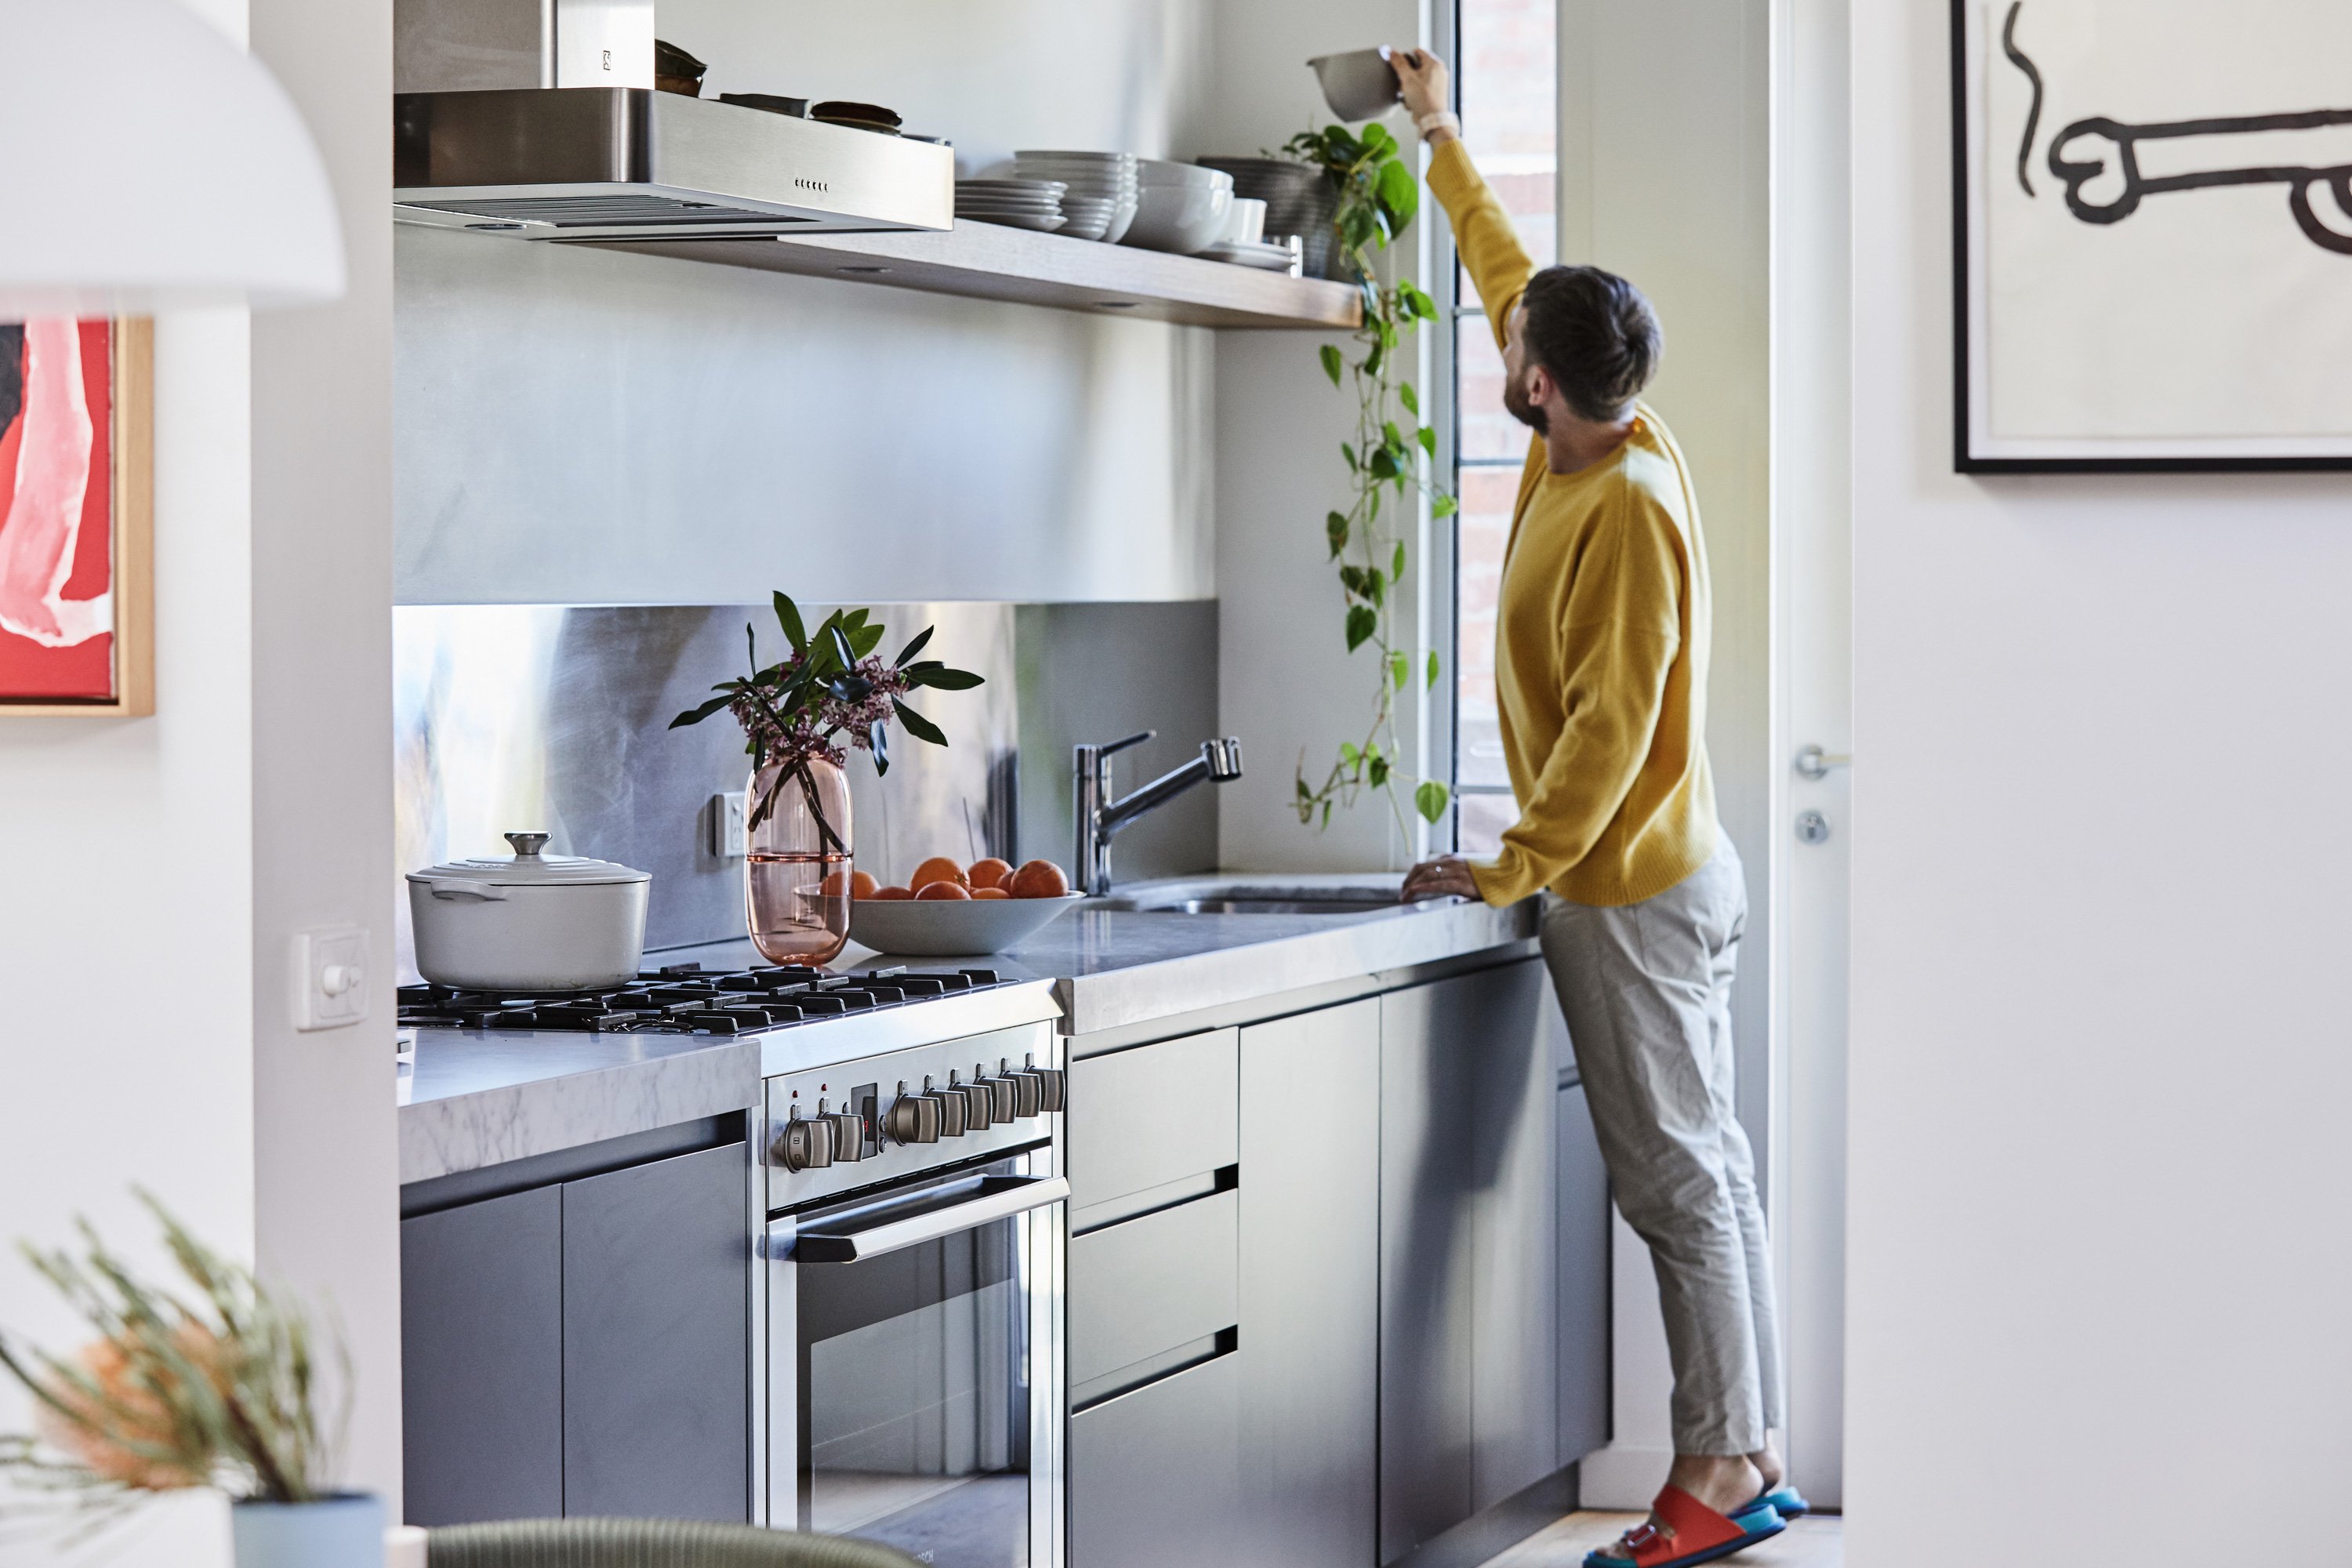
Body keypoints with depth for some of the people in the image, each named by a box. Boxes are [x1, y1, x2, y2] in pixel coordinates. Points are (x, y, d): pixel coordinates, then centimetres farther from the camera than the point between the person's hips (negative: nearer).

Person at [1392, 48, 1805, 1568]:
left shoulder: (1630, 509, -20)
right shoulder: (1601, 442, 6)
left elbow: (1611, 722, -23)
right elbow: (1511, 274, 21)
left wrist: (1515, 867, -18)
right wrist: (1444, 142, 32)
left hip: (1630, 895, -10)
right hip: (1671, 871, 10)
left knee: (1681, 1175, -6)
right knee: (1707, 1163, 10)